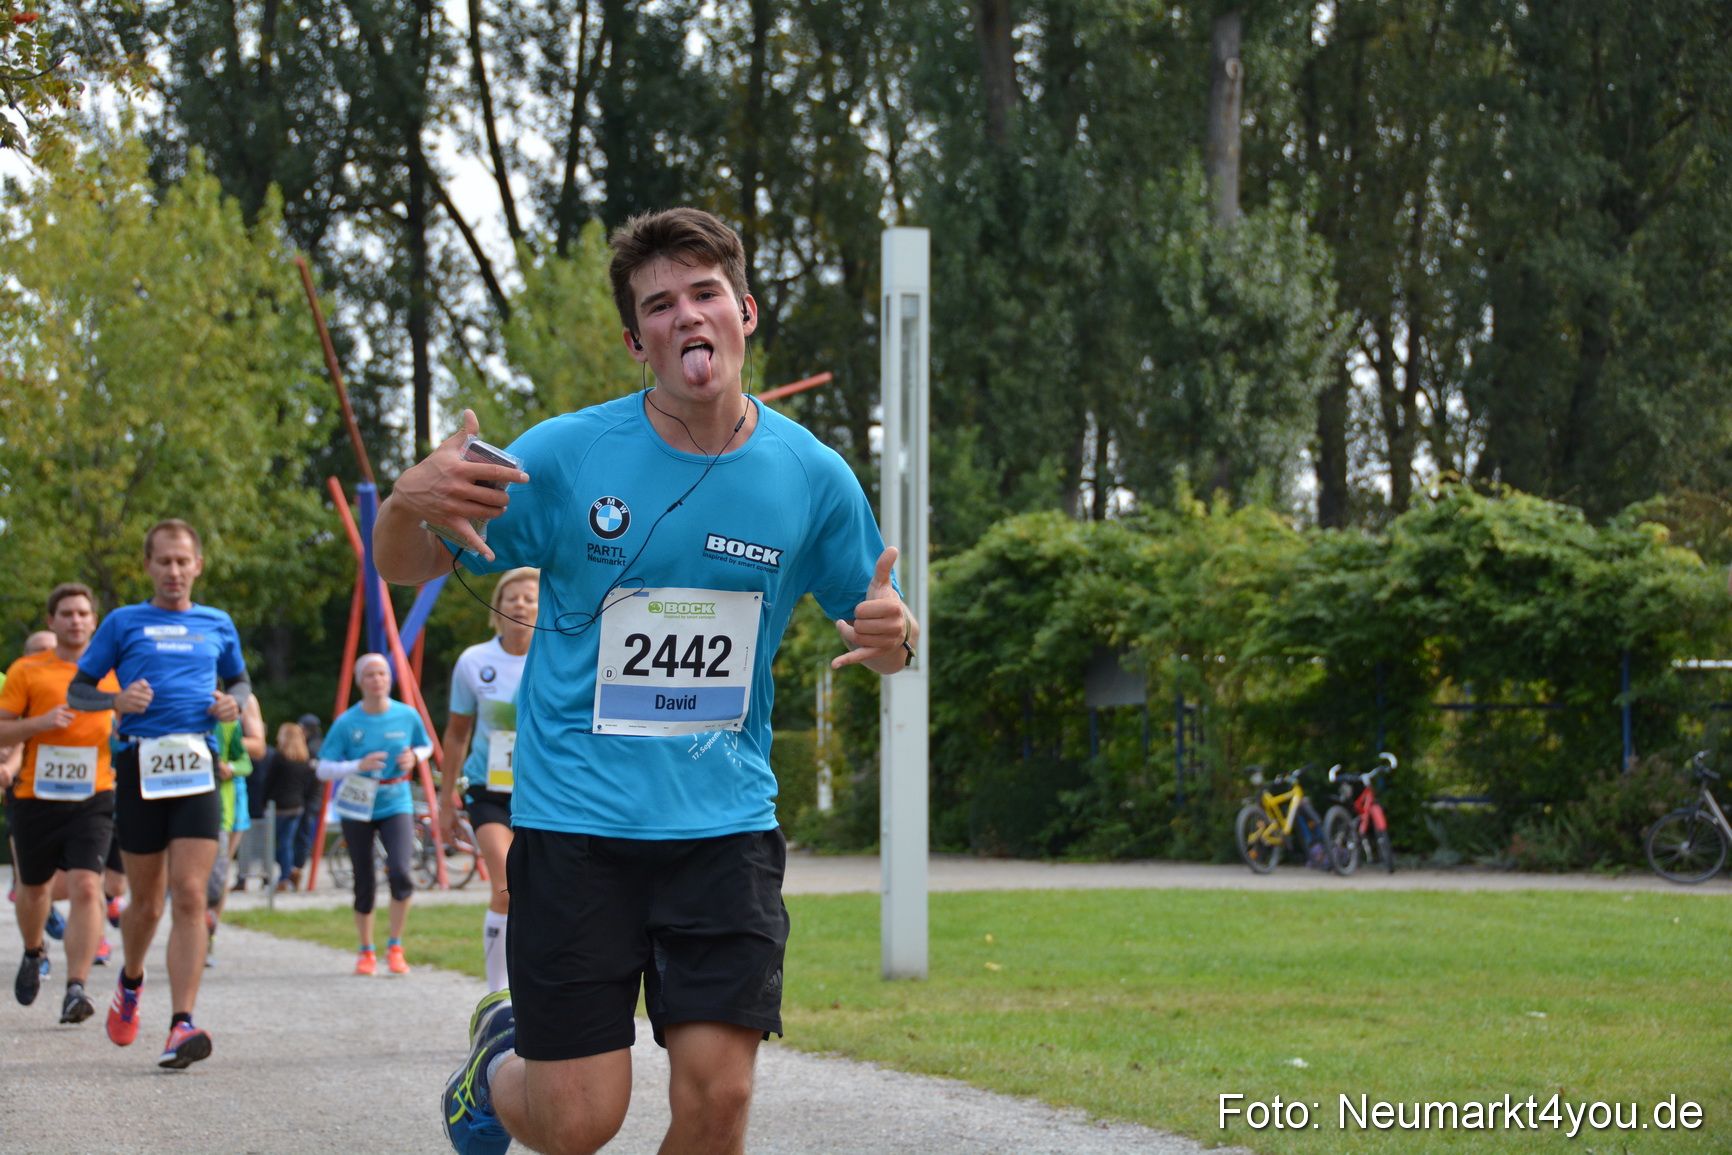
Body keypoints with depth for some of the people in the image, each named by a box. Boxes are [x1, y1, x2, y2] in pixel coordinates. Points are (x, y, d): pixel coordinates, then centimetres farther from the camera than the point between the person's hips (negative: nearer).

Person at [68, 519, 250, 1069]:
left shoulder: (217, 625, 14)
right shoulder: (123, 623, 8)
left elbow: (240, 680, 29)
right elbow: (77, 690, 11)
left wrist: (234, 703, 6)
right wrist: (117, 701, -10)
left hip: (198, 769, 1)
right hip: (140, 768, -1)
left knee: (189, 898, -13)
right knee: (147, 903, 6)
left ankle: (182, 1025, -18)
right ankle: (131, 981, 38)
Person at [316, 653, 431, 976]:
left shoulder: (407, 716, -3)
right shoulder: (347, 722, -8)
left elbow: (426, 746, 15)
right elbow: (323, 769, -6)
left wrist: (414, 757, -8)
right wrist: (358, 765, -22)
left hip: (396, 804, 0)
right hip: (358, 807, 0)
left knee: (400, 871, -20)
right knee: (364, 883, 6)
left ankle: (395, 946, -3)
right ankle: (366, 951, 26)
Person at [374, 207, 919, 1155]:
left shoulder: (811, 478, -1)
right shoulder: (566, 455, -7)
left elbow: (874, 633, 12)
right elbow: (405, 569, 1)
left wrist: (890, 634, -14)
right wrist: (410, 502, -24)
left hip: (724, 821, 2)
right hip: (575, 819, -2)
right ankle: (501, 1056, 33)